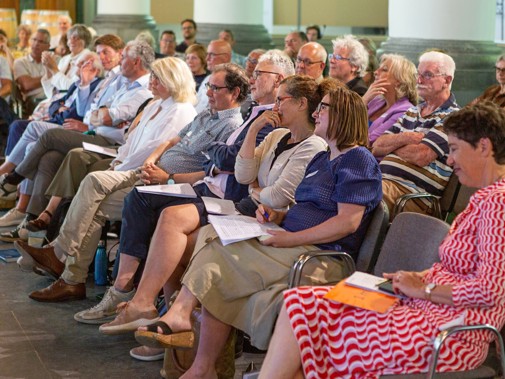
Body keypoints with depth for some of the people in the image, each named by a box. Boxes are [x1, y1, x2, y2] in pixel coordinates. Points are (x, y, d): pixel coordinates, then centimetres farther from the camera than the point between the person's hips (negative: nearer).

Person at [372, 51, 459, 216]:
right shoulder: (412, 112, 25)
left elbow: (421, 156, -14)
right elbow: (377, 148, 16)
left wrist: (392, 144, 6)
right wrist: (406, 138, -4)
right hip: (381, 178, 8)